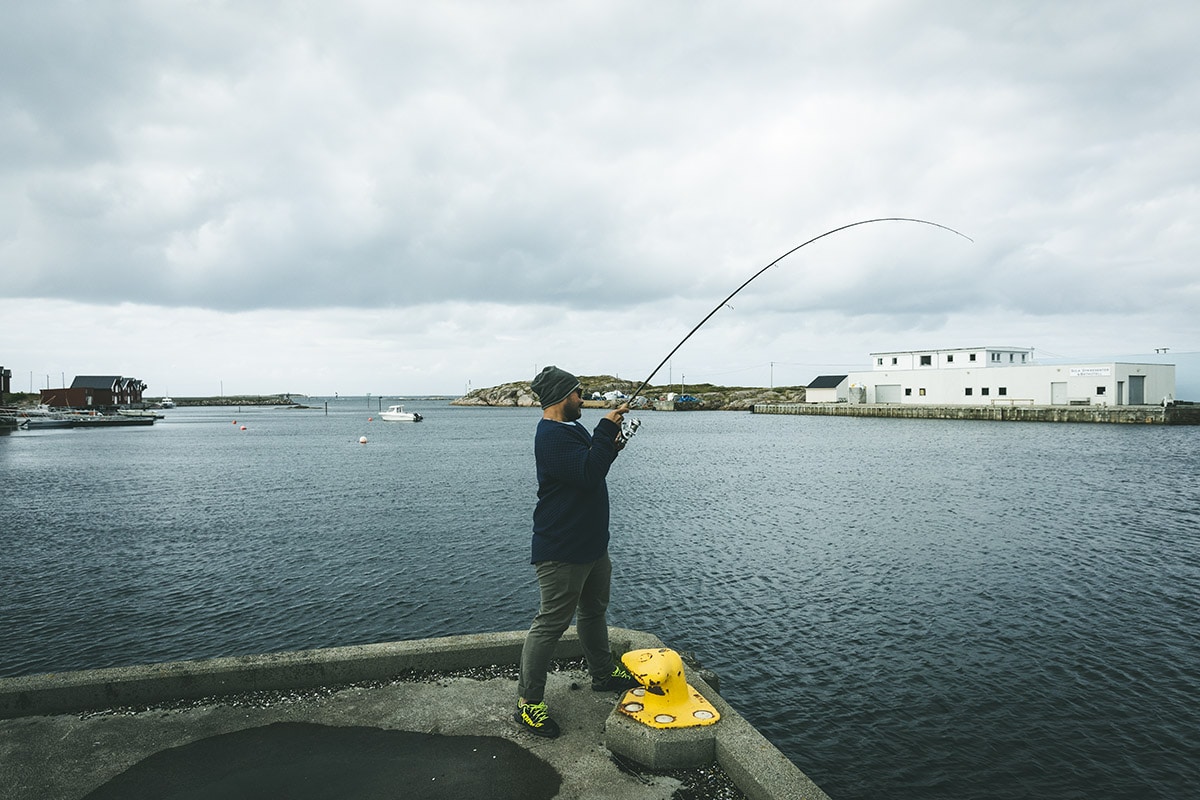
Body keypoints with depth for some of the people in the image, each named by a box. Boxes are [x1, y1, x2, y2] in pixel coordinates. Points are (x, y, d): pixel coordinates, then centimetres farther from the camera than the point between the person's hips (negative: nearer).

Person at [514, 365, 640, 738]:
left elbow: (591, 468, 25)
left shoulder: (570, 429, 13)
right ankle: (528, 702, 6)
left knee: (594, 610, 24)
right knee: (551, 623, -5)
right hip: (562, 550, -11)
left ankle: (604, 673, 43)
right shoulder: (552, 436, -21)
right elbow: (588, 474, -30)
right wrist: (607, 429, -23)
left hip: (590, 543, 11)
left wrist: (612, 446, 6)